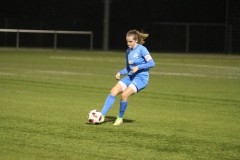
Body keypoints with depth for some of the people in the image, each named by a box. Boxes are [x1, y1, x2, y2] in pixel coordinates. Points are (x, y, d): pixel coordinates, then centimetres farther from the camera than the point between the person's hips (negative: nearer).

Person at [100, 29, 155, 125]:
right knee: (113, 92, -11)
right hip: (130, 77, 7)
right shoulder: (128, 51, 11)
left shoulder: (142, 49, -10)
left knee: (124, 95, -24)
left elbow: (151, 63, -14)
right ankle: (102, 115, -10)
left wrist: (138, 67, -22)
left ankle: (120, 118, -4)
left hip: (141, 78, -7)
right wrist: (120, 73, 2)